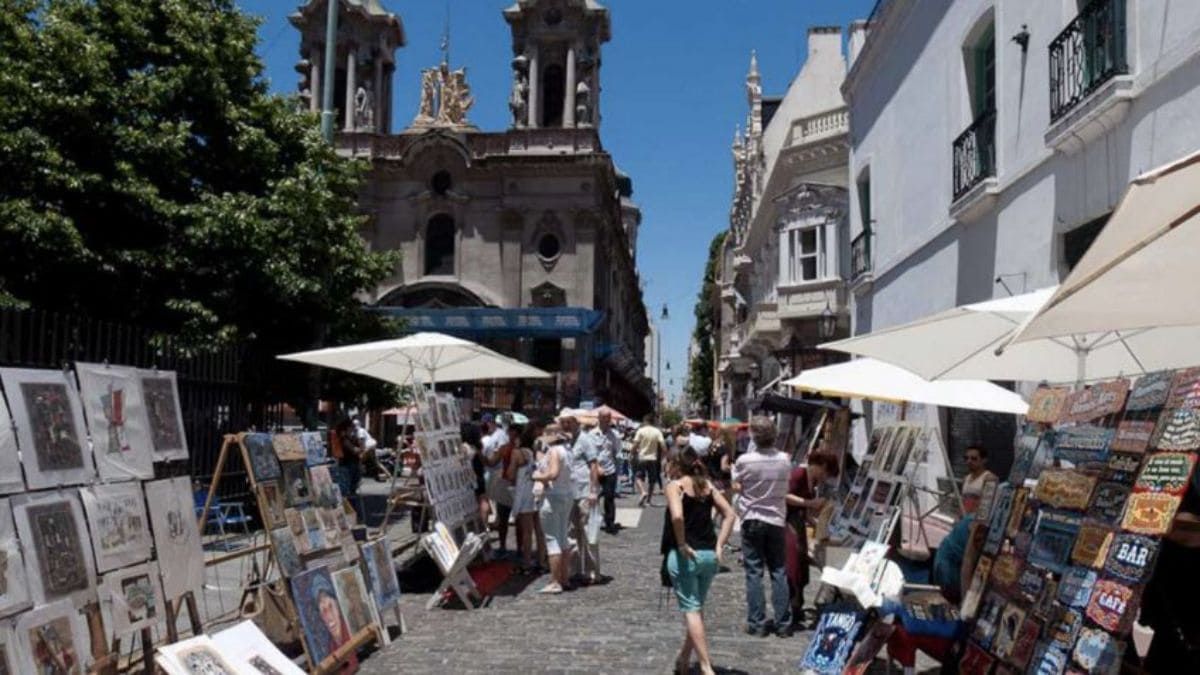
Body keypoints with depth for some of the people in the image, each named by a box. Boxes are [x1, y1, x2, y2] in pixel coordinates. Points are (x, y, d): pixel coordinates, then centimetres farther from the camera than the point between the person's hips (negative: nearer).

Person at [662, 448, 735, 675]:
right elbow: (729, 514, 5)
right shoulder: (707, 485, 9)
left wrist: (682, 544, -13)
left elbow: (677, 516, -24)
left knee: (691, 609, -1)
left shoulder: (675, 486, -7)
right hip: (709, 556, 6)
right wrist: (719, 545, 3)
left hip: (685, 555, -6)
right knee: (696, 607, 18)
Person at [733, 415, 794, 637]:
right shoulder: (784, 460, -3)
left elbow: (737, 487, -4)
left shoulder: (744, 461, -13)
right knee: (779, 573, 8)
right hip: (776, 520, 3)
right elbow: (786, 488, 9)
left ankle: (757, 623, 6)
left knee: (754, 573, 4)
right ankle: (783, 624, 11)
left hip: (752, 520, -2)